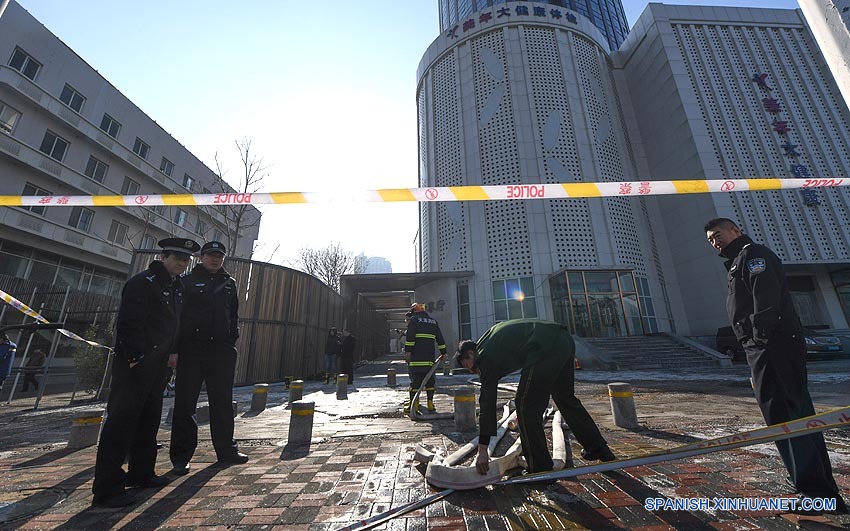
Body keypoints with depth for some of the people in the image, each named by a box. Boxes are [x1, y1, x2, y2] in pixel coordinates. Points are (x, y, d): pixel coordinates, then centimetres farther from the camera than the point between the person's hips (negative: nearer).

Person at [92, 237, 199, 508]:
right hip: (134, 363, -9)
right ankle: (107, 487, 7)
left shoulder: (177, 287, 15)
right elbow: (128, 322, -18)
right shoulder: (142, 282, -12)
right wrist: (136, 357, -19)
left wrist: (172, 352, 13)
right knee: (121, 419, -3)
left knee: (149, 419, 16)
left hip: (158, 364, 9)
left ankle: (141, 473, 29)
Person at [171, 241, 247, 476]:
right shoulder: (187, 281, 6)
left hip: (222, 349, 3)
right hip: (192, 347, -3)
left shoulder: (229, 283, 15)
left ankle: (226, 450, 21)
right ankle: (181, 456, 17)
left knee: (223, 401, 10)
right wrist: (177, 345, -6)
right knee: (185, 403, 3)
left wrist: (233, 337, 5)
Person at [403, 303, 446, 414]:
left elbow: (410, 337, -9)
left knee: (415, 380, 0)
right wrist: (443, 352, 22)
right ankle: (430, 404, 10)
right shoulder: (433, 321, 18)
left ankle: (413, 405, 3)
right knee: (430, 381, 10)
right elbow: (440, 339, 18)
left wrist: (408, 351, -10)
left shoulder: (414, 319, 2)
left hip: (416, 357, -4)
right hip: (429, 358, 4)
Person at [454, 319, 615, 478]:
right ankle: (600, 449, 45)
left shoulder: (484, 356, 3)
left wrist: (482, 449, 4)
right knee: (567, 399, 27)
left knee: (526, 408, 4)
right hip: (565, 340, 10)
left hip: (547, 348, -10)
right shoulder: (491, 336, 26)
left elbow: (487, 403, 0)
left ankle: (541, 470, 14)